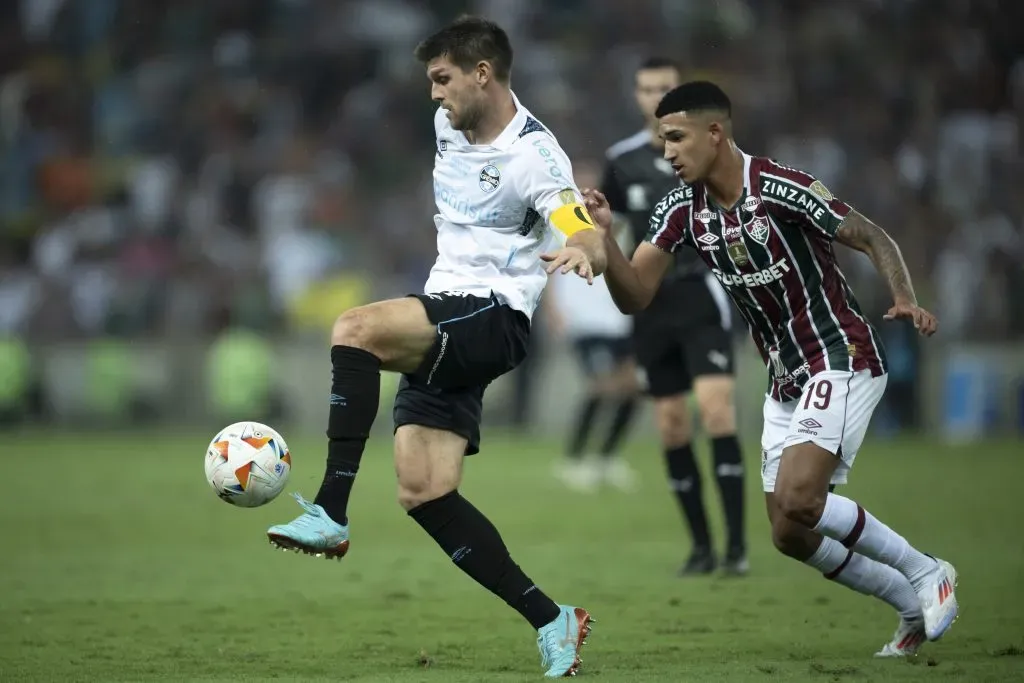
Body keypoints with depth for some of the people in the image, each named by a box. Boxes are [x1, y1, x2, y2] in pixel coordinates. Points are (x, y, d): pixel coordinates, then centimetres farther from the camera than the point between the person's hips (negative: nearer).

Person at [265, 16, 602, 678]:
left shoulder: (534, 157, -15)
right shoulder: (450, 124, 10)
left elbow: (592, 241, -28)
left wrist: (583, 251, -48)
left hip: (493, 318, -9)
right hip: (443, 317, 9)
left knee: (355, 329, -31)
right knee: (424, 492, -3)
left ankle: (331, 515, -29)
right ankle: (551, 620, 2)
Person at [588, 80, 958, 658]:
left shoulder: (781, 189, -19)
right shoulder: (682, 210, 0)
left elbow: (874, 238, -14)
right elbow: (635, 297, -4)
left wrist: (906, 300, -31)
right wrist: (604, 238, -21)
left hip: (842, 359, -8)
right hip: (786, 379, 8)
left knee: (798, 503, -23)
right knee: (791, 534, 4)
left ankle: (925, 573, -3)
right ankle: (918, 608, 22)